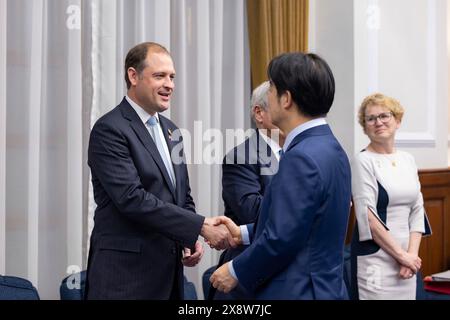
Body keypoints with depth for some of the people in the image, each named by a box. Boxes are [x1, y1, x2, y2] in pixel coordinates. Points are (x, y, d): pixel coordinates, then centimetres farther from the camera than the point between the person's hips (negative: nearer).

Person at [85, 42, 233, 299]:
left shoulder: (170, 130, 13)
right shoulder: (110, 130, -11)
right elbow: (132, 198, -21)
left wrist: (191, 239, 0)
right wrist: (200, 227, -21)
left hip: (169, 271, 7)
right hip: (126, 272, -7)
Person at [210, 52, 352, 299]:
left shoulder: (301, 157, -22)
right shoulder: (328, 147, 8)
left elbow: (282, 238, -23)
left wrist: (235, 271, -9)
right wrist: (244, 233, 13)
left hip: (297, 291, -9)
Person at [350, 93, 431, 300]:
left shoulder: (408, 160, 9)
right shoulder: (363, 162, -9)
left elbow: (417, 210, 9)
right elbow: (368, 217, -14)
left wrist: (412, 253, -4)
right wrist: (401, 255, -13)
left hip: (407, 256, 6)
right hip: (375, 258, -6)